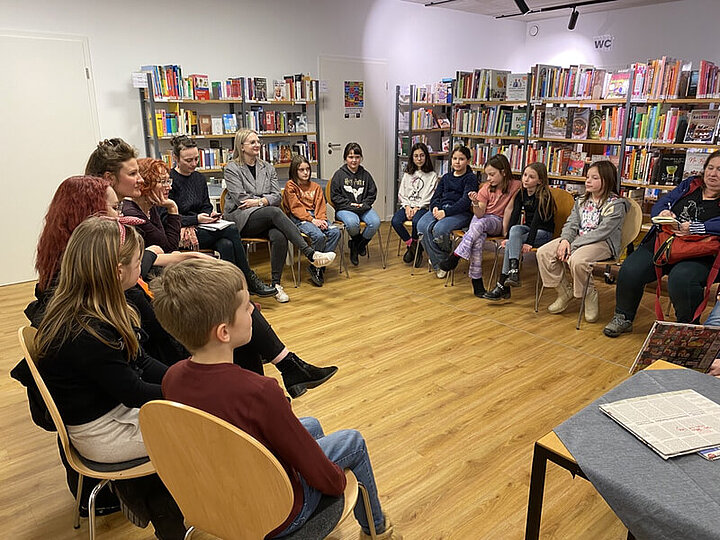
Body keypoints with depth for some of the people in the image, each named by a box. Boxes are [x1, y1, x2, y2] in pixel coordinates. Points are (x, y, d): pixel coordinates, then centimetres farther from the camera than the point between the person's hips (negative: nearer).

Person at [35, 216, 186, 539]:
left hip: (119, 406, 9)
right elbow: (135, 393, -23)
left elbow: (140, 363, 4)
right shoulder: (86, 335, -30)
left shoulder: (92, 312, -1)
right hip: (104, 435, -8)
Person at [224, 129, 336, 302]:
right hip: (241, 218, -4)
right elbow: (240, 199, -6)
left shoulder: (267, 167, 17)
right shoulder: (232, 169, 4)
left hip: (266, 219, 4)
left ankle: (276, 284, -24)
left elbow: (277, 196, 8)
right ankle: (310, 254, -41)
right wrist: (266, 201, -5)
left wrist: (259, 201, -10)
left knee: (279, 236, -32)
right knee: (274, 212, -34)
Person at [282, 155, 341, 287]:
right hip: (298, 219, -6)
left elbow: (321, 206, 13)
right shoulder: (290, 185, 3)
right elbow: (296, 208, -7)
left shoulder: (315, 186, 21)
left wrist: (321, 219, -9)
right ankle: (314, 267, -11)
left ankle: (320, 266, -17)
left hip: (315, 216, 6)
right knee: (319, 236, -32)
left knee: (335, 232, -22)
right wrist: (312, 220, -18)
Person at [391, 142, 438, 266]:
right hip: (407, 205, 4)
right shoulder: (407, 174, 18)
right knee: (395, 221, -26)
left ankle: (414, 245, -6)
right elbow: (401, 193, 12)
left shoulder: (432, 175, 6)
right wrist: (407, 206, -5)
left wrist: (417, 208, -13)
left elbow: (430, 196, -3)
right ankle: (412, 246, -7)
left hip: (423, 207, -4)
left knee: (416, 221, -36)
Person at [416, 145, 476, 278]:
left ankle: (445, 255, -1)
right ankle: (438, 263, -17)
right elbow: (436, 196, 19)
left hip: (460, 213, -6)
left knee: (439, 229, -35)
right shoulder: (446, 177, 24)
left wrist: (446, 212, -20)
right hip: (440, 208, 6)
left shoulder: (471, 178, 4)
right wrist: (435, 207, -6)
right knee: (422, 226, -26)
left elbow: (465, 201, -9)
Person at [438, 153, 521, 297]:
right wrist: (475, 203, -23)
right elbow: (480, 214, -3)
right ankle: (476, 280, -32)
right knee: (478, 239, -32)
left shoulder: (515, 186, -6)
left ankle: (455, 256, -36)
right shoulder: (486, 188, 3)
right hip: (481, 218, 2)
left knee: (480, 224, -36)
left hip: (498, 222, -2)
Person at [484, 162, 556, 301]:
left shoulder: (544, 196, -15)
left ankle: (502, 286, -29)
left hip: (544, 233, -6)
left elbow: (536, 220, -25)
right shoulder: (521, 193, 4)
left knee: (511, 244, -27)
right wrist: (508, 237, -15)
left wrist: (529, 242, -33)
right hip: (528, 228, 6)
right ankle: (514, 271, -40)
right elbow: (514, 214, -4)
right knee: (515, 228, -29)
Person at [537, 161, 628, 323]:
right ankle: (565, 292, 2)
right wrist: (565, 240, -14)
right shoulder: (581, 201, 16)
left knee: (576, 260, -38)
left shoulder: (616, 204, -7)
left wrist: (573, 245, -23)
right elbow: (572, 224, 9)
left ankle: (590, 297, -9)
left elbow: (601, 232, -17)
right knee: (543, 252, -13)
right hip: (578, 241, 7)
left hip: (603, 243, -7)